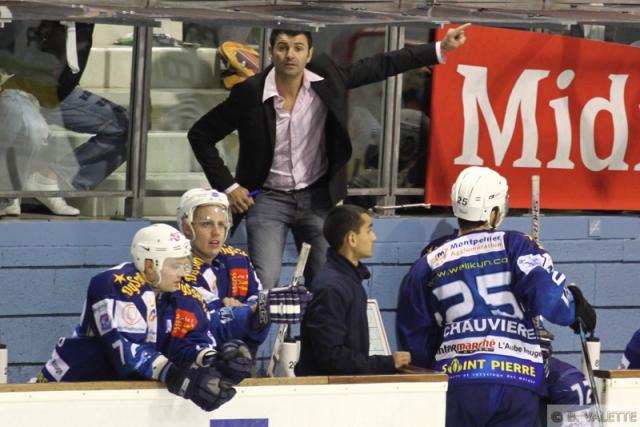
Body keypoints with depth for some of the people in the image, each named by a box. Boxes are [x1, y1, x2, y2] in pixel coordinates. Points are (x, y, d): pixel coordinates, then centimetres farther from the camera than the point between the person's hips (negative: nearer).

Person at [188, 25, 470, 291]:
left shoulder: (326, 78, -9)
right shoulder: (250, 93, -15)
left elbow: (382, 66, -1)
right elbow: (200, 135, -5)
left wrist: (439, 49, -6)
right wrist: (227, 187, -9)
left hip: (317, 198, 3)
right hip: (269, 199, -3)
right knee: (262, 286, -13)